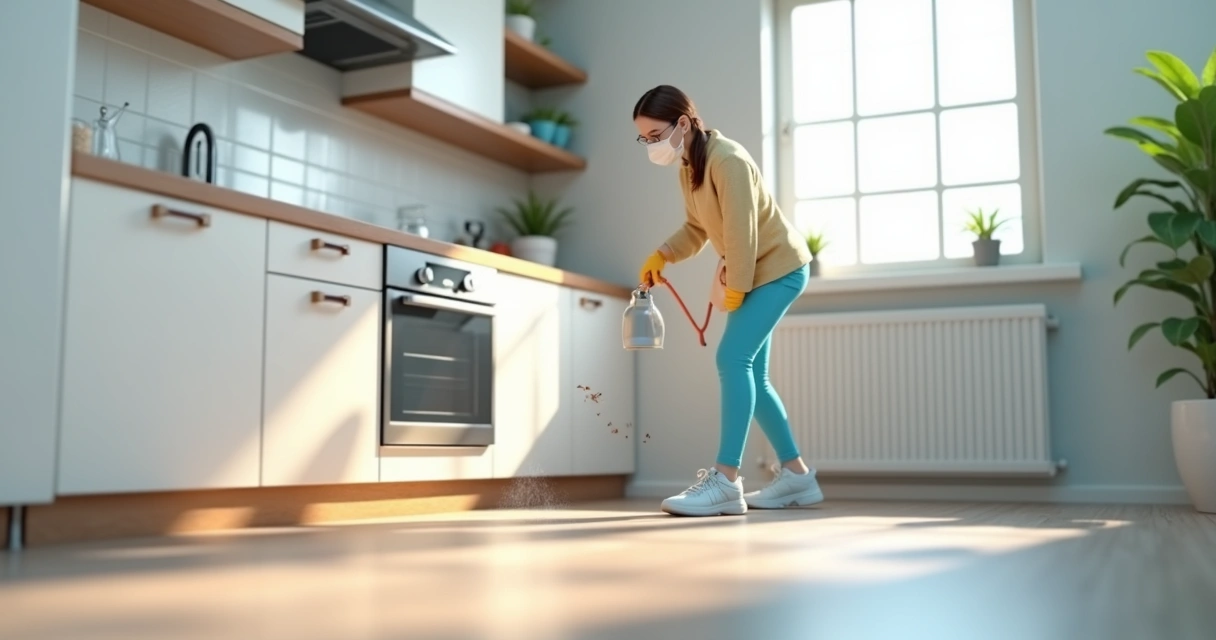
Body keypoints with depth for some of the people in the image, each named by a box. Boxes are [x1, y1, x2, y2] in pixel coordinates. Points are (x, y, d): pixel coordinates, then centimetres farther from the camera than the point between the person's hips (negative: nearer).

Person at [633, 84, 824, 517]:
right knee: (749, 373, 9)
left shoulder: (727, 160, -22)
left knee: (733, 358, -22)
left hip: (778, 268, -10)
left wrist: (735, 289, -18)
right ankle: (796, 475, 17)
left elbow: (742, 232, -24)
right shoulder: (688, 167, 7)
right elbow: (697, 228, 10)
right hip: (755, 274, 10)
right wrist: (661, 256, -6)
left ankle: (725, 481, -26)